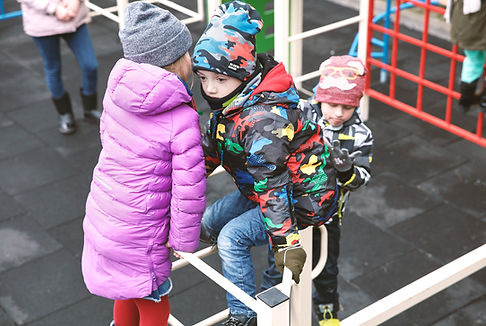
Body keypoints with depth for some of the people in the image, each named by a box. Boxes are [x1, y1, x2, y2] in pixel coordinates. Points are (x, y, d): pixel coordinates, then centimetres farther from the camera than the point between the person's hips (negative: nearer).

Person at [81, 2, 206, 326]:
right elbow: (189, 190, -21)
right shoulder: (183, 120, -25)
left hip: (101, 216, 7)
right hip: (137, 235, -6)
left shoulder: (118, 89, -7)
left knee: (129, 292, 31)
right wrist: (184, 241, -7)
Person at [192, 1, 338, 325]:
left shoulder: (263, 119, -34)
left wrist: (286, 243, -36)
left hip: (303, 201, -10)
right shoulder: (229, 103, -4)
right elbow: (208, 150, 8)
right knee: (208, 225, 10)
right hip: (259, 189, 10)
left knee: (232, 237, -19)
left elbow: (271, 183, -36)